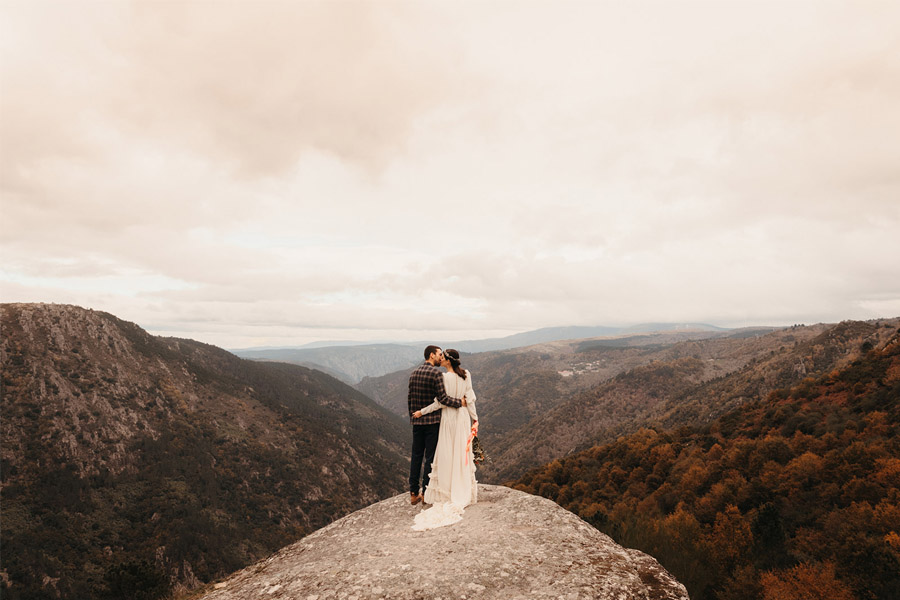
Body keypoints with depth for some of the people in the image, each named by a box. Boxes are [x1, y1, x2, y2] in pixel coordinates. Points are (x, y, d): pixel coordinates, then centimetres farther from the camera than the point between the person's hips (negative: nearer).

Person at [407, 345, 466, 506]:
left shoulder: (414, 373, 9)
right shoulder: (436, 372, -13)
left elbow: (409, 398, 13)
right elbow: (442, 398, -19)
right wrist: (460, 402, -8)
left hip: (417, 421, 7)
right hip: (432, 420, -7)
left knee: (416, 456, 12)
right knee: (430, 456, 2)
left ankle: (413, 493, 17)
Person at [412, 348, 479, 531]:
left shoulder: (445, 377, -16)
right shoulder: (466, 375, 0)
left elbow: (441, 402, -17)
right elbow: (470, 399, 2)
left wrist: (422, 412, -9)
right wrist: (474, 419, 9)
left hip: (449, 418, -5)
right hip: (463, 417, 6)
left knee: (447, 455, 4)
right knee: (462, 454, 13)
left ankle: (447, 493, 10)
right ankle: (465, 493, 20)